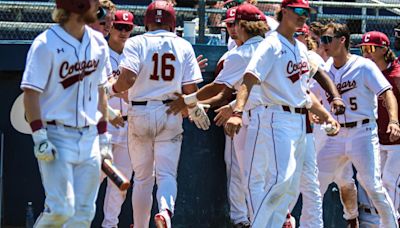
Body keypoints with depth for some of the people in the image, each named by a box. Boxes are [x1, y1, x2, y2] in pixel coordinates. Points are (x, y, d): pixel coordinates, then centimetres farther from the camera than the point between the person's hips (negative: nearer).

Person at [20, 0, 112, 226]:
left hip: (89, 137, 6)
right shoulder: (46, 44, -11)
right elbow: (31, 92, -12)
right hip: (57, 136, -6)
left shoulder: (99, 43, 9)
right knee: (61, 209, -14)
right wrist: (40, 137, -18)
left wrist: (103, 135, 15)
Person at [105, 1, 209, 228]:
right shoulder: (183, 46, 3)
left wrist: (111, 90, 2)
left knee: (143, 177, 11)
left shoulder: (136, 43, -3)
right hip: (171, 114, 0)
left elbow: (128, 78, -18)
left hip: (140, 113, 0)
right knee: (167, 173, 1)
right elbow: (190, 88, 0)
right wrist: (196, 110, 19)